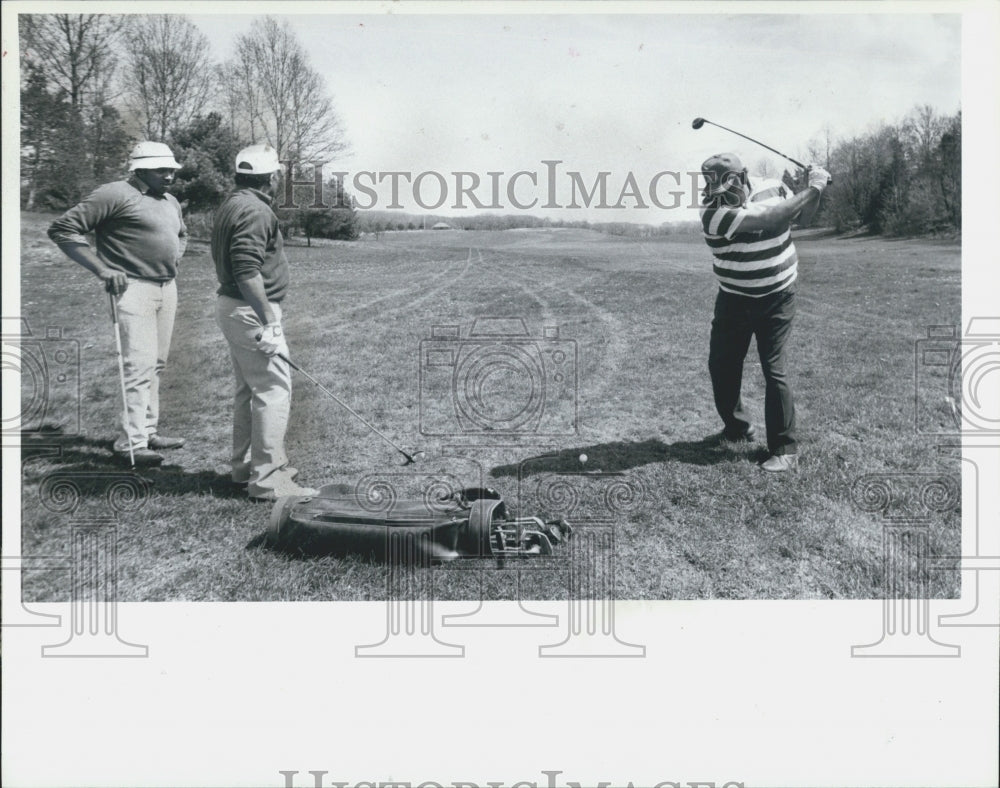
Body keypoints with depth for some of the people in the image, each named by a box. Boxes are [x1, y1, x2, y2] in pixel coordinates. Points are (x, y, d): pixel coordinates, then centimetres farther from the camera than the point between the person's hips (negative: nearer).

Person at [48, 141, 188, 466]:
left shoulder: (170, 202, 16)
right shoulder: (115, 195, -10)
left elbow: (181, 233, 38)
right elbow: (63, 228, -12)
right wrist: (102, 269, -16)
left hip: (167, 289, 8)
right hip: (134, 289, -8)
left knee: (156, 365, 12)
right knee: (139, 366, -12)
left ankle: (148, 431, 22)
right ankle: (131, 443, -6)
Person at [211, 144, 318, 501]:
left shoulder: (230, 205, 15)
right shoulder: (255, 211, -17)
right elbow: (248, 272, -25)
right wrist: (269, 322, -23)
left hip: (231, 307, 11)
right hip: (251, 312, -11)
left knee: (249, 388, 18)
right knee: (274, 390, -7)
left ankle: (245, 465, 28)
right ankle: (267, 478, -5)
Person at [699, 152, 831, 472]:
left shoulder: (772, 188, -12)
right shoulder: (713, 211, -22)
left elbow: (802, 208, 12)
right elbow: (770, 218, -32)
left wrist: (815, 186, -6)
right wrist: (812, 189, -26)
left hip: (776, 298, -1)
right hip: (733, 298, 1)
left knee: (773, 369, -7)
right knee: (721, 365, 7)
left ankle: (785, 449, 0)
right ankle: (736, 427, 32)